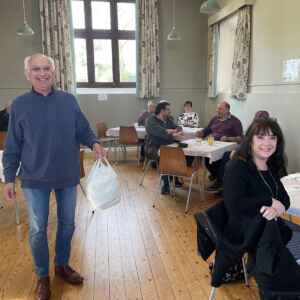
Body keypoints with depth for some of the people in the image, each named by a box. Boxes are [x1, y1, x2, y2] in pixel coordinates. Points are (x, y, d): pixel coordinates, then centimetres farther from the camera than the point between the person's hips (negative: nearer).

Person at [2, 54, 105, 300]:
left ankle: (62, 265, 38)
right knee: (38, 230, 8)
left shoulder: (69, 100, -1)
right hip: (35, 179, -1)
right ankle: (43, 276, 29)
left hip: (68, 176, 2)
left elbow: (83, 130, 3)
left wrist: (94, 143, -18)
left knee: (67, 224, 15)